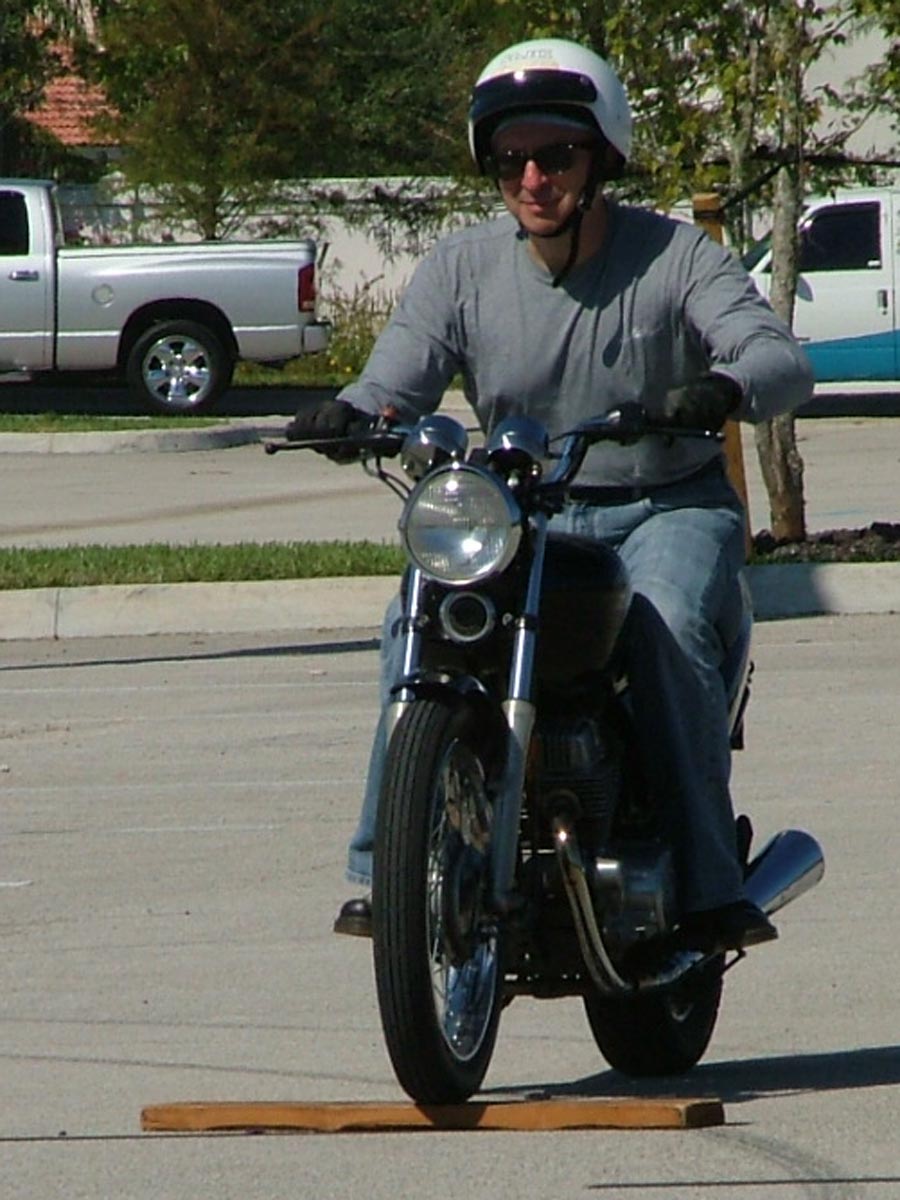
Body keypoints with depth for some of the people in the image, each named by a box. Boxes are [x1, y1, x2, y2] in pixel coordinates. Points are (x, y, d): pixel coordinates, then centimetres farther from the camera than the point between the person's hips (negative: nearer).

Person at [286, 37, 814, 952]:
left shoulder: (675, 256, -6)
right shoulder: (461, 269, 2)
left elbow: (782, 361, -18)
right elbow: (397, 380, -9)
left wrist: (724, 389, -42)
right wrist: (349, 416, -34)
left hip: (669, 507, -3)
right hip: (520, 513, 3)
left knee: (666, 621, -34)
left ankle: (709, 884, -31)